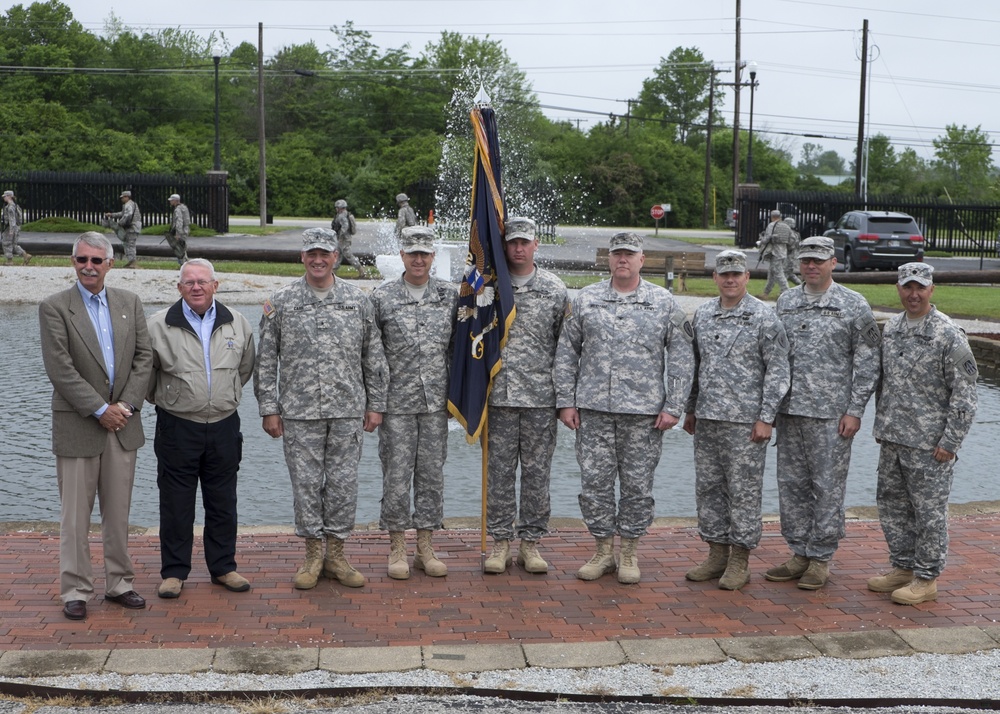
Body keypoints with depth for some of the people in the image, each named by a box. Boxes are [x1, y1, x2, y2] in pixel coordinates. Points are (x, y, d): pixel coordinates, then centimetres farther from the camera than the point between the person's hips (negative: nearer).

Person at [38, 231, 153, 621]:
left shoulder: (130, 302, 8)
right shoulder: (54, 308, -5)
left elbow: (144, 356, 5)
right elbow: (60, 368, -12)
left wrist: (126, 405, -7)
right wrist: (100, 410, -13)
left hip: (122, 423, 4)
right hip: (77, 426, -4)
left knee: (119, 511, 10)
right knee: (76, 514, 3)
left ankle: (119, 584, 21)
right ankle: (75, 591, 13)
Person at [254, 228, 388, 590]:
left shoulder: (359, 301, 6)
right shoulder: (281, 303, 2)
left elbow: (374, 357, 9)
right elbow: (265, 360, 3)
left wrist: (375, 404, 6)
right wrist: (269, 408, -1)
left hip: (348, 409, 1)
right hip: (299, 411, -1)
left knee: (343, 481, 5)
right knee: (305, 482, 4)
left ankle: (336, 554, 18)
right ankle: (313, 555, 18)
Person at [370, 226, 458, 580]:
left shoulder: (450, 295, 5)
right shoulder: (382, 297, -2)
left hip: (436, 402, 2)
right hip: (396, 403, -2)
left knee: (432, 473, 8)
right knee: (396, 474, 2)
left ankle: (426, 547, 18)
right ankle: (397, 548, 14)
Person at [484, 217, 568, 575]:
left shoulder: (555, 288, 4)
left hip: (542, 396, 0)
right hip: (500, 394, 0)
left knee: (537, 470, 5)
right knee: (499, 470, 4)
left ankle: (530, 542, 16)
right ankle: (500, 542, 15)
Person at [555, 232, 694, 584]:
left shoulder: (664, 302, 3)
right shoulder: (585, 299, 7)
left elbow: (682, 358, 3)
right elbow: (566, 353, 8)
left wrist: (673, 407, -4)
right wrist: (565, 402, 2)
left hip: (644, 412, -1)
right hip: (593, 409, 1)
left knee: (637, 485, 5)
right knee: (594, 481, 4)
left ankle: (629, 554, 19)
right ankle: (603, 551, 19)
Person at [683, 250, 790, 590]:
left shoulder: (764, 317, -7)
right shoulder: (702, 314, 10)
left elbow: (777, 370, -9)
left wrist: (766, 418, -13)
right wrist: (690, 409, 16)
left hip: (745, 421, -6)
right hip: (707, 419, 6)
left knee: (743, 490, 0)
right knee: (708, 487, 10)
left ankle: (740, 561, 10)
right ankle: (717, 554, 22)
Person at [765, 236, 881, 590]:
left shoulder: (854, 305, -3)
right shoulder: (785, 301, 10)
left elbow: (867, 363, -4)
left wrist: (855, 410, -9)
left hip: (831, 414, -5)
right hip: (789, 411, 5)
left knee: (828, 486, 1)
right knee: (791, 484, 10)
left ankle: (821, 558, 11)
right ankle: (800, 552, 21)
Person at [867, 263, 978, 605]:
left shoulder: (949, 334, -13)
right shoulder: (891, 328, 8)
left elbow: (964, 393, -13)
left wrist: (950, 441, -15)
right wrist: (881, 425, 16)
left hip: (929, 444, -7)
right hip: (891, 439, 7)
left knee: (929, 511, 2)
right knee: (892, 504, 15)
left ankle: (927, 578, 13)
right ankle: (902, 567, 29)